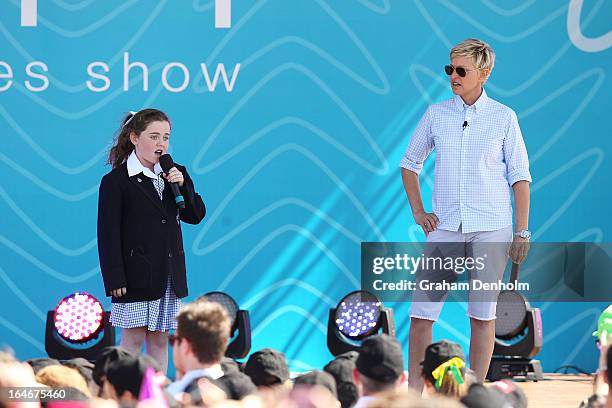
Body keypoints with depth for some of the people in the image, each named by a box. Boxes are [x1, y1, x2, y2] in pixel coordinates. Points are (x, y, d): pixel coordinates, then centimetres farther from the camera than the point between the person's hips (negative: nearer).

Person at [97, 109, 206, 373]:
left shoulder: (171, 174, 12)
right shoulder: (116, 181, -7)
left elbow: (196, 216, 9)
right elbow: (109, 234, -10)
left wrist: (182, 184, -8)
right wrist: (115, 280, -15)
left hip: (168, 277, 6)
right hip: (136, 277, -6)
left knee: (160, 341, 8)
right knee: (133, 341, -4)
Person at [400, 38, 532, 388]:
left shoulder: (504, 117, 2)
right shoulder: (437, 114, 8)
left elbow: (520, 176, 3)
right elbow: (410, 163, 20)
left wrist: (522, 231, -3)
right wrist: (418, 212, 9)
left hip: (491, 228, -2)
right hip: (445, 227, 2)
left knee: (483, 313, 0)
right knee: (421, 310, -5)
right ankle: (414, 392, 0)